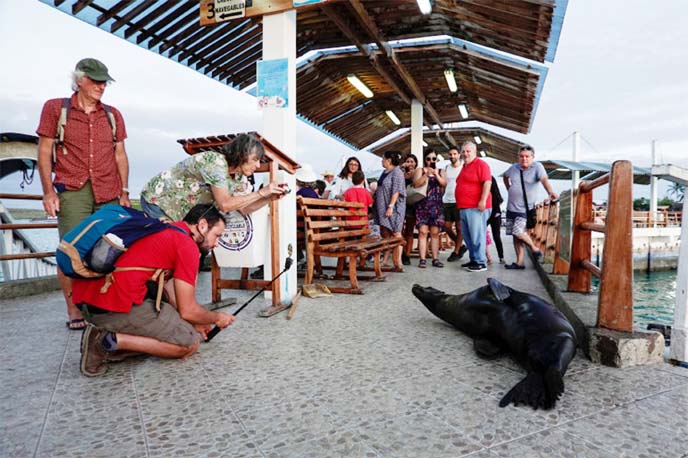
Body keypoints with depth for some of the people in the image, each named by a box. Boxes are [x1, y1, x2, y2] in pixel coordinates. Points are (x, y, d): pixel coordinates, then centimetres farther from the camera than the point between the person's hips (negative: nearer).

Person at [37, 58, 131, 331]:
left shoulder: (113, 114, 16)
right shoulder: (55, 108, 9)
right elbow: (44, 151, 5)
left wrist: (124, 192, 8)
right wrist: (48, 191, -3)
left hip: (109, 194, 2)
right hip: (72, 192, -2)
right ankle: (73, 310, 2)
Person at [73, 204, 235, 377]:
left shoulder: (162, 229, 20)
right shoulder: (188, 245, -7)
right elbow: (187, 310, -4)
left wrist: (195, 322, 28)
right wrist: (217, 318, 15)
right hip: (115, 305, -9)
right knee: (190, 343, 2)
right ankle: (113, 341, -6)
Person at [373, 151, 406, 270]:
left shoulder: (397, 172, -10)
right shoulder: (385, 172, 17)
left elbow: (396, 191, -18)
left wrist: (391, 206, -23)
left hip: (392, 209, -9)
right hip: (383, 208, 9)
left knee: (395, 234, -6)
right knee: (385, 234, 11)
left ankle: (398, 262, -4)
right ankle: (385, 260, 18)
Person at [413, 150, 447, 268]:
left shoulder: (440, 171, 16)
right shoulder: (420, 170, 9)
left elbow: (444, 184, -1)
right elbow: (416, 184, -7)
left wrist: (436, 174, -14)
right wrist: (426, 174, -18)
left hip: (437, 206, 2)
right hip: (422, 205, -2)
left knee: (435, 233, 3)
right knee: (422, 232, -8)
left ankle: (435, 259, 7)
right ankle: (422, 259, -6)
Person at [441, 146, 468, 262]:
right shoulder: (446, 168, 13)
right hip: (447, 201, 5)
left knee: (459, 227, 0)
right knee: (447, 226, 4)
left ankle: (456, 252, 10)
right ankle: (461, 246, 23)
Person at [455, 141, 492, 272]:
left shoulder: (481, 164, -6)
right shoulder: (465, 167, 21)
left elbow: (487, 183, -15)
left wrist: (483, 200, -24)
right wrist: (461, 204, 24)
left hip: (476, 207, -9)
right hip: (464, 208, 9)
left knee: (477, 236, -8)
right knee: (467, 236, 12)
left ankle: (481, 262, -2)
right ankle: (473, 260, 22)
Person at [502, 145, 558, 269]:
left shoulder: (537, 167, -10)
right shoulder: (514, 167, 4)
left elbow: (544, 179, -28)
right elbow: (505, 176, 25)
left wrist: (550, 192, -45)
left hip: (525, 208, -6)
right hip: (511, 207, 6)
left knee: (518, 232, -18)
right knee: (515, 235, 7)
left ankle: (535, 248, 11)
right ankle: (520, 262, 16)